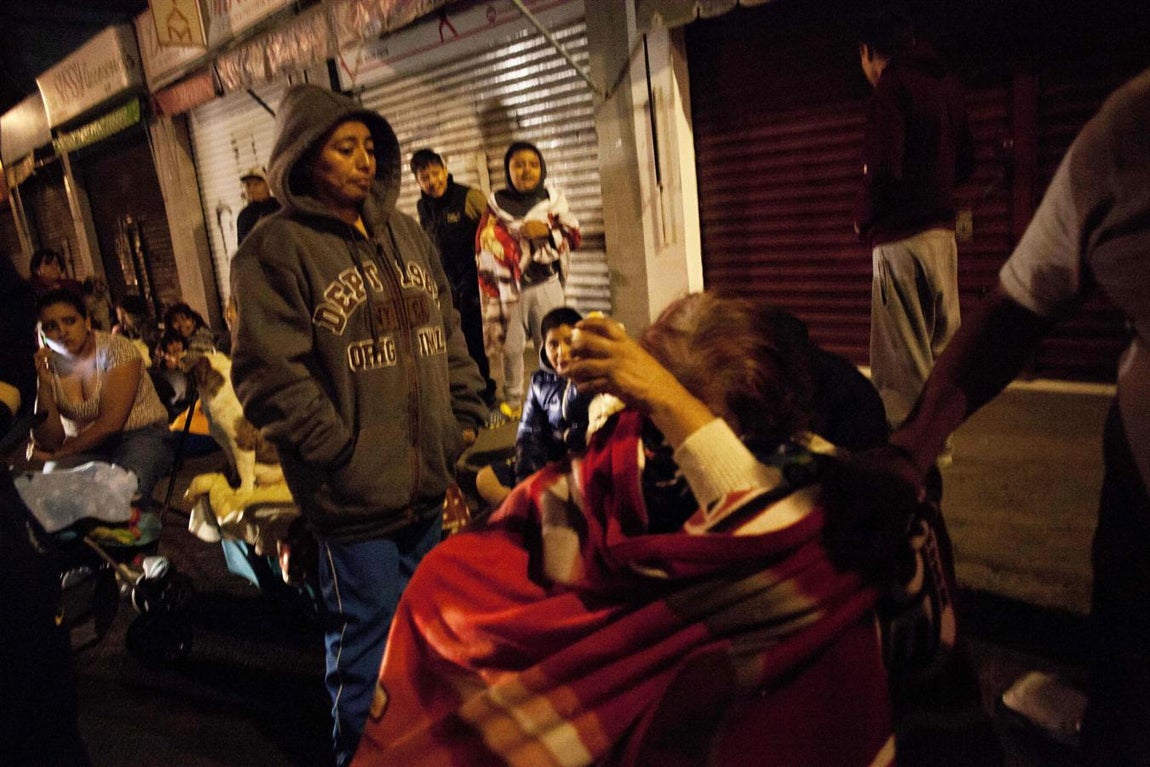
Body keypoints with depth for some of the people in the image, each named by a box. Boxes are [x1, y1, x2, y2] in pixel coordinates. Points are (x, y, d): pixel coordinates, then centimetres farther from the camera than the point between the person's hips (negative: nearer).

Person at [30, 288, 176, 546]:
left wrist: (60, 452, -7)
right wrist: (43, 385, -16)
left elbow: (111, 422, -15)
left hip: (140, 437, -4)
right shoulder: (47, 367, 0)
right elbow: (49, 443, -7)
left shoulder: (116, 349, -11)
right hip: (84, 449, 4)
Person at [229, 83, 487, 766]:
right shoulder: (277, 249, -8)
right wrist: (344, 455, -14)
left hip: (429, 481, 6)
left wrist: (466, 417, 7)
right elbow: (271, 376, -14)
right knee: (368, 643, 7)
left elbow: (448, 330, 15)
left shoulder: (404, 232, 12)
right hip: (356, 496, -6)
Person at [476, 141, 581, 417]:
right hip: (511, 289, 0)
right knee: (511, 347, 1)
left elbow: (574, 237, 7)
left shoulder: (553, 200, 5)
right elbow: (485, 251, 2)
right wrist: (491, 295, -1)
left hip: (547, 285, 1)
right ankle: (512, 400, 17)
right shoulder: (496, 205, 2)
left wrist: (548, 231, -13)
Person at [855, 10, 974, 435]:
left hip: (900, 237, -8)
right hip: (942, 233, 8)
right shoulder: (946, 84, 14)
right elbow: (964, 163, 19)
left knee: (901, 358, -4)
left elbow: (883, 168, -19)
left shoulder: (892, 86, -10)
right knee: (937, 346, 15)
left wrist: (864, 220, -3)